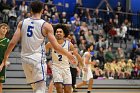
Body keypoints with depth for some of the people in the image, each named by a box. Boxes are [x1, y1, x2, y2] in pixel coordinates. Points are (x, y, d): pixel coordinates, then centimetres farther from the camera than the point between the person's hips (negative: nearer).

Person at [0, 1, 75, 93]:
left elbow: (12, 43, -1)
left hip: (25, 59, 5)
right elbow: (56, 46, -8)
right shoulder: (46, 26, -5)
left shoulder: (22, 23, 4)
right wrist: (68, 55, 7)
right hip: (38, 59, -5)